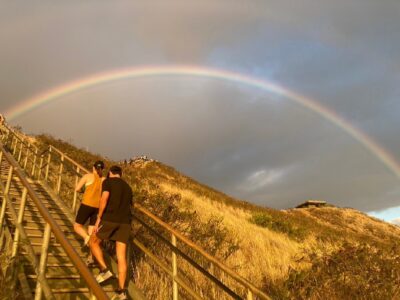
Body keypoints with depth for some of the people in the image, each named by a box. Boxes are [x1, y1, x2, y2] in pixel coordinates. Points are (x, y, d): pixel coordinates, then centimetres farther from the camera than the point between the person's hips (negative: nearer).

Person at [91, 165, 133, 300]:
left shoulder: (108, 181, 6)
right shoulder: (128, 187, 24)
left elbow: (104, 199, -9)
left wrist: (98, 219, -7)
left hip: (109, 218, -5)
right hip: (125, 222, 5)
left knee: (93, 242, 19)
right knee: (121, 256, 3)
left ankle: (104, 270, 4)